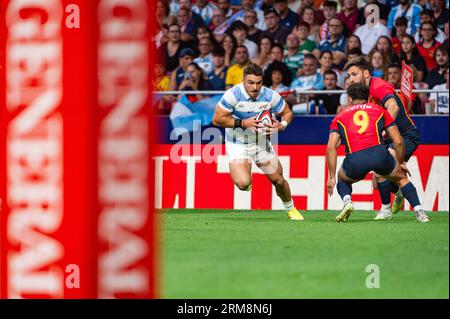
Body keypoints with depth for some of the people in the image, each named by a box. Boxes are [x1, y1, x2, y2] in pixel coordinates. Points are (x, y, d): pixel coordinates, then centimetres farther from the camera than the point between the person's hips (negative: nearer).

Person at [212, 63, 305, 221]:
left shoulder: (270, 96, -11)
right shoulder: (233, 95, -21)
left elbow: (287, 113, 3)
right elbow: (217, 119, -19)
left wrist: (281, 125, -19)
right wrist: (243, 123, -26)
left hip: (262, 143, 3)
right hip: (238, 145, -3)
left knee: (278, 180, 5)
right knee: (243, 183, -24)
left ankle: (291, 209, 33)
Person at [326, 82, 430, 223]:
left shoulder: (339, 117, 23)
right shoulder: (380, 110, 23)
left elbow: (331, 147, 10)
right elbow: (398, 141, 17)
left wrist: (332, 177, 11)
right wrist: (401, 163, 32)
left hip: (355, 160, 0)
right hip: (379, 154, 0)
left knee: (343, 180, 33)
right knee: (401, 178, 28)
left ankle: (347, 202, 3)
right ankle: (419, 210, 12)